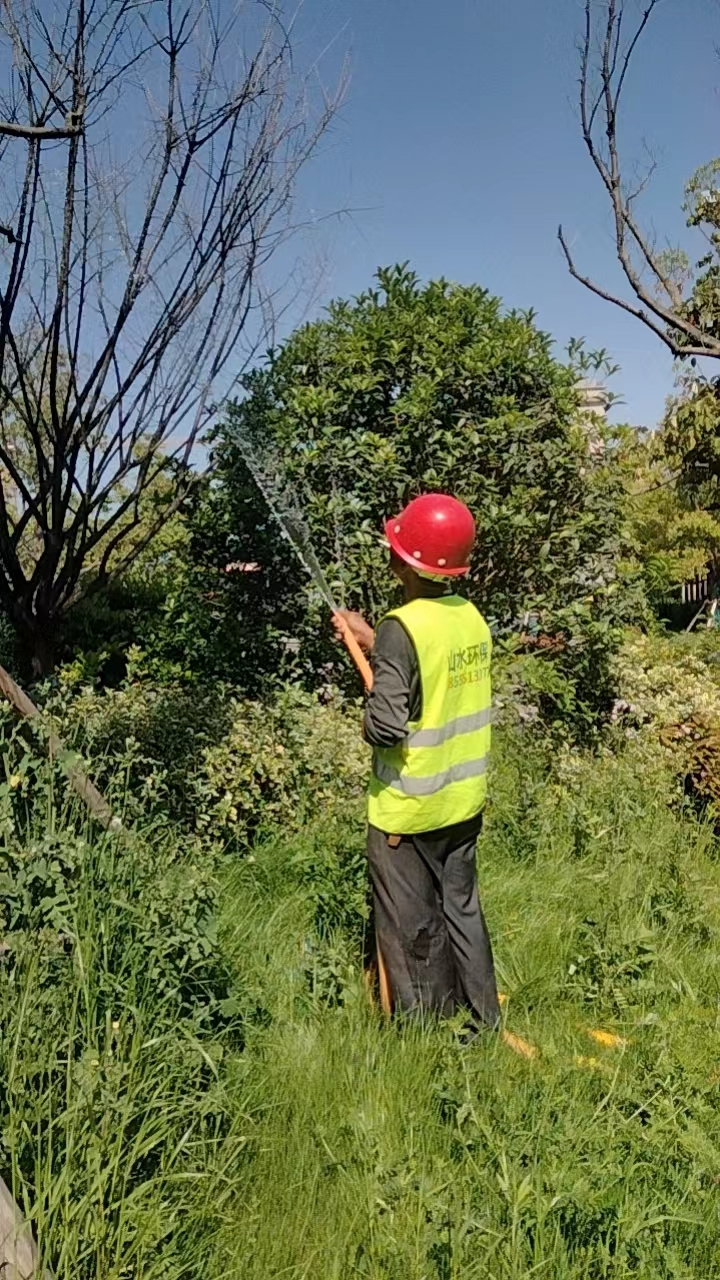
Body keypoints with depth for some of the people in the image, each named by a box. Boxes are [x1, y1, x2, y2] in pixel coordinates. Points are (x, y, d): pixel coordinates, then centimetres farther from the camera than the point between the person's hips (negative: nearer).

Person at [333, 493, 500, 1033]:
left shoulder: (401, 627, -22)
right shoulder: (472, 617, -1)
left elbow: (385, 728, -25)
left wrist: (371, 695, -5)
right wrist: (373, 644, 10)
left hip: (409, 808, -7)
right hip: (465, 800, 7)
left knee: (412, 928, 11)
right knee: (462, 908, 21)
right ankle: (483, 1023, 34)